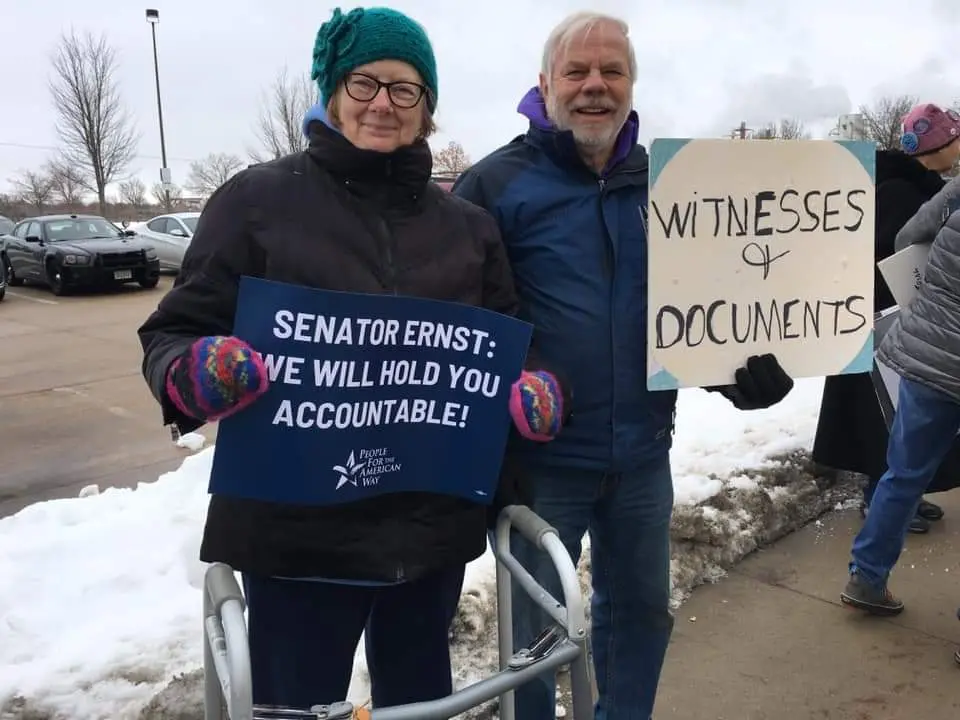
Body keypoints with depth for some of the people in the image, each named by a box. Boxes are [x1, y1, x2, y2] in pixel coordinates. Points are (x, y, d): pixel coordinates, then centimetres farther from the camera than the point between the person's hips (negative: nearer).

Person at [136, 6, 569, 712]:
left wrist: (540, 387, -11)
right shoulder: (258, 197, -3)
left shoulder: (468, 224, 8)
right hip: (296, 530, -3)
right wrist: (194, 374, -25)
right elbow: (176, 333, -2)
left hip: (435, 527, 4)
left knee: (421, 699, 23)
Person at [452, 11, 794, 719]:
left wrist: (744, 364, -2)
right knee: (536, 631, 13)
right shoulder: (497, 183, -9)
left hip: (642, 456, 5)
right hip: (539, 460, -5)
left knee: (642, 611, 23)